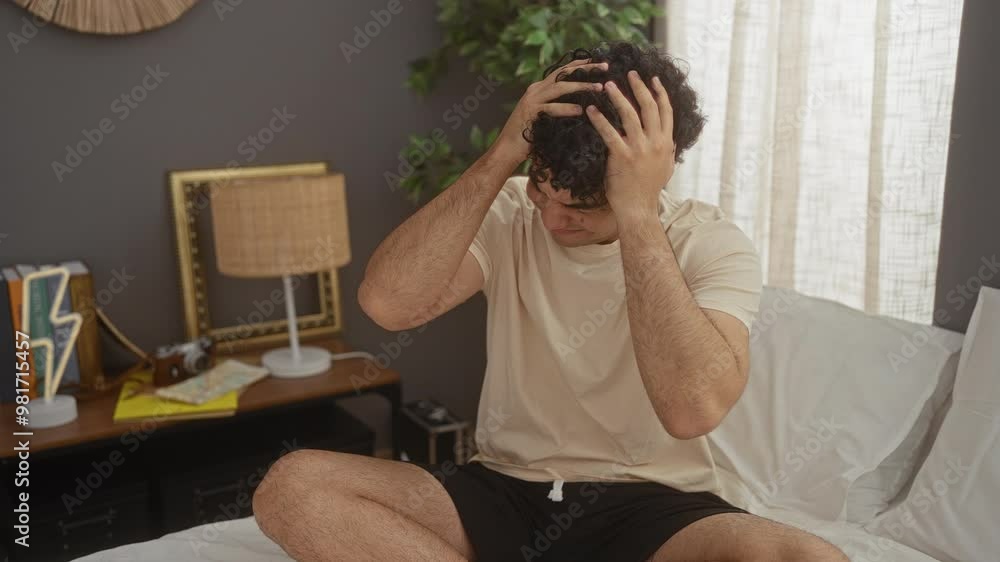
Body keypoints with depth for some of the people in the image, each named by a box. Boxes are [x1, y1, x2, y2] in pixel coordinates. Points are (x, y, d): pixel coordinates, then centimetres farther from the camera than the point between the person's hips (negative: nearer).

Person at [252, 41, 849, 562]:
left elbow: (692, 407, -28)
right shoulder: (509, 213, -3)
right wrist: (499, 158, -24)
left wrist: (638, 217, -30)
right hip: (506, 492, 2)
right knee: (292, 486, -19)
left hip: (652, 506, -1)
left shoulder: (713, 245, -10)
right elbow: (388, 302, -21)